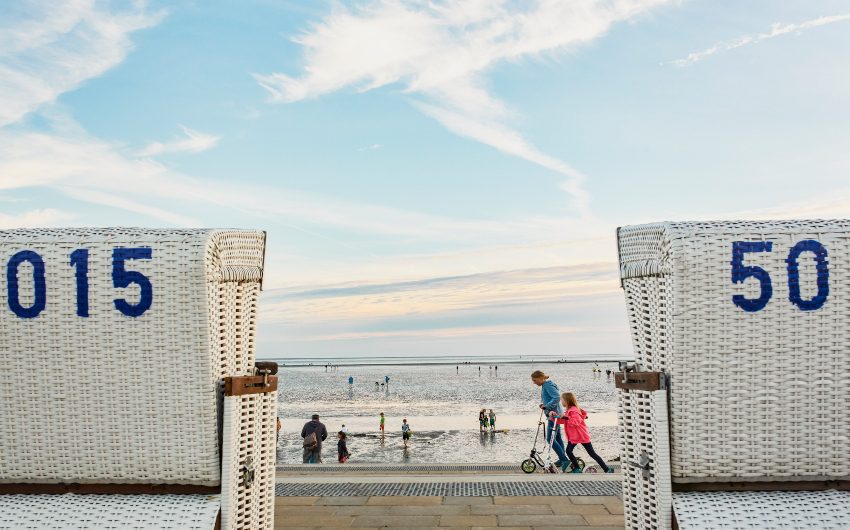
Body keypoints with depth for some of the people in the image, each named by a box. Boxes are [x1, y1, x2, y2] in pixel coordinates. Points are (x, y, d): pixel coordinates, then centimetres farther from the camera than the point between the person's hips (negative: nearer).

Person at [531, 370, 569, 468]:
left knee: (550, 439, -9)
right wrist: (544, 405, 4)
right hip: (553, 415, 11)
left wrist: (546, 406, -24)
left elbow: (557, 397, -27)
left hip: (554, 415, -11)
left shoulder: (548, 386, -17)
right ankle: (562, 459, 21)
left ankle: (564, 459, -6)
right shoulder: (545, 386, 13)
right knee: (557, 438, 14)